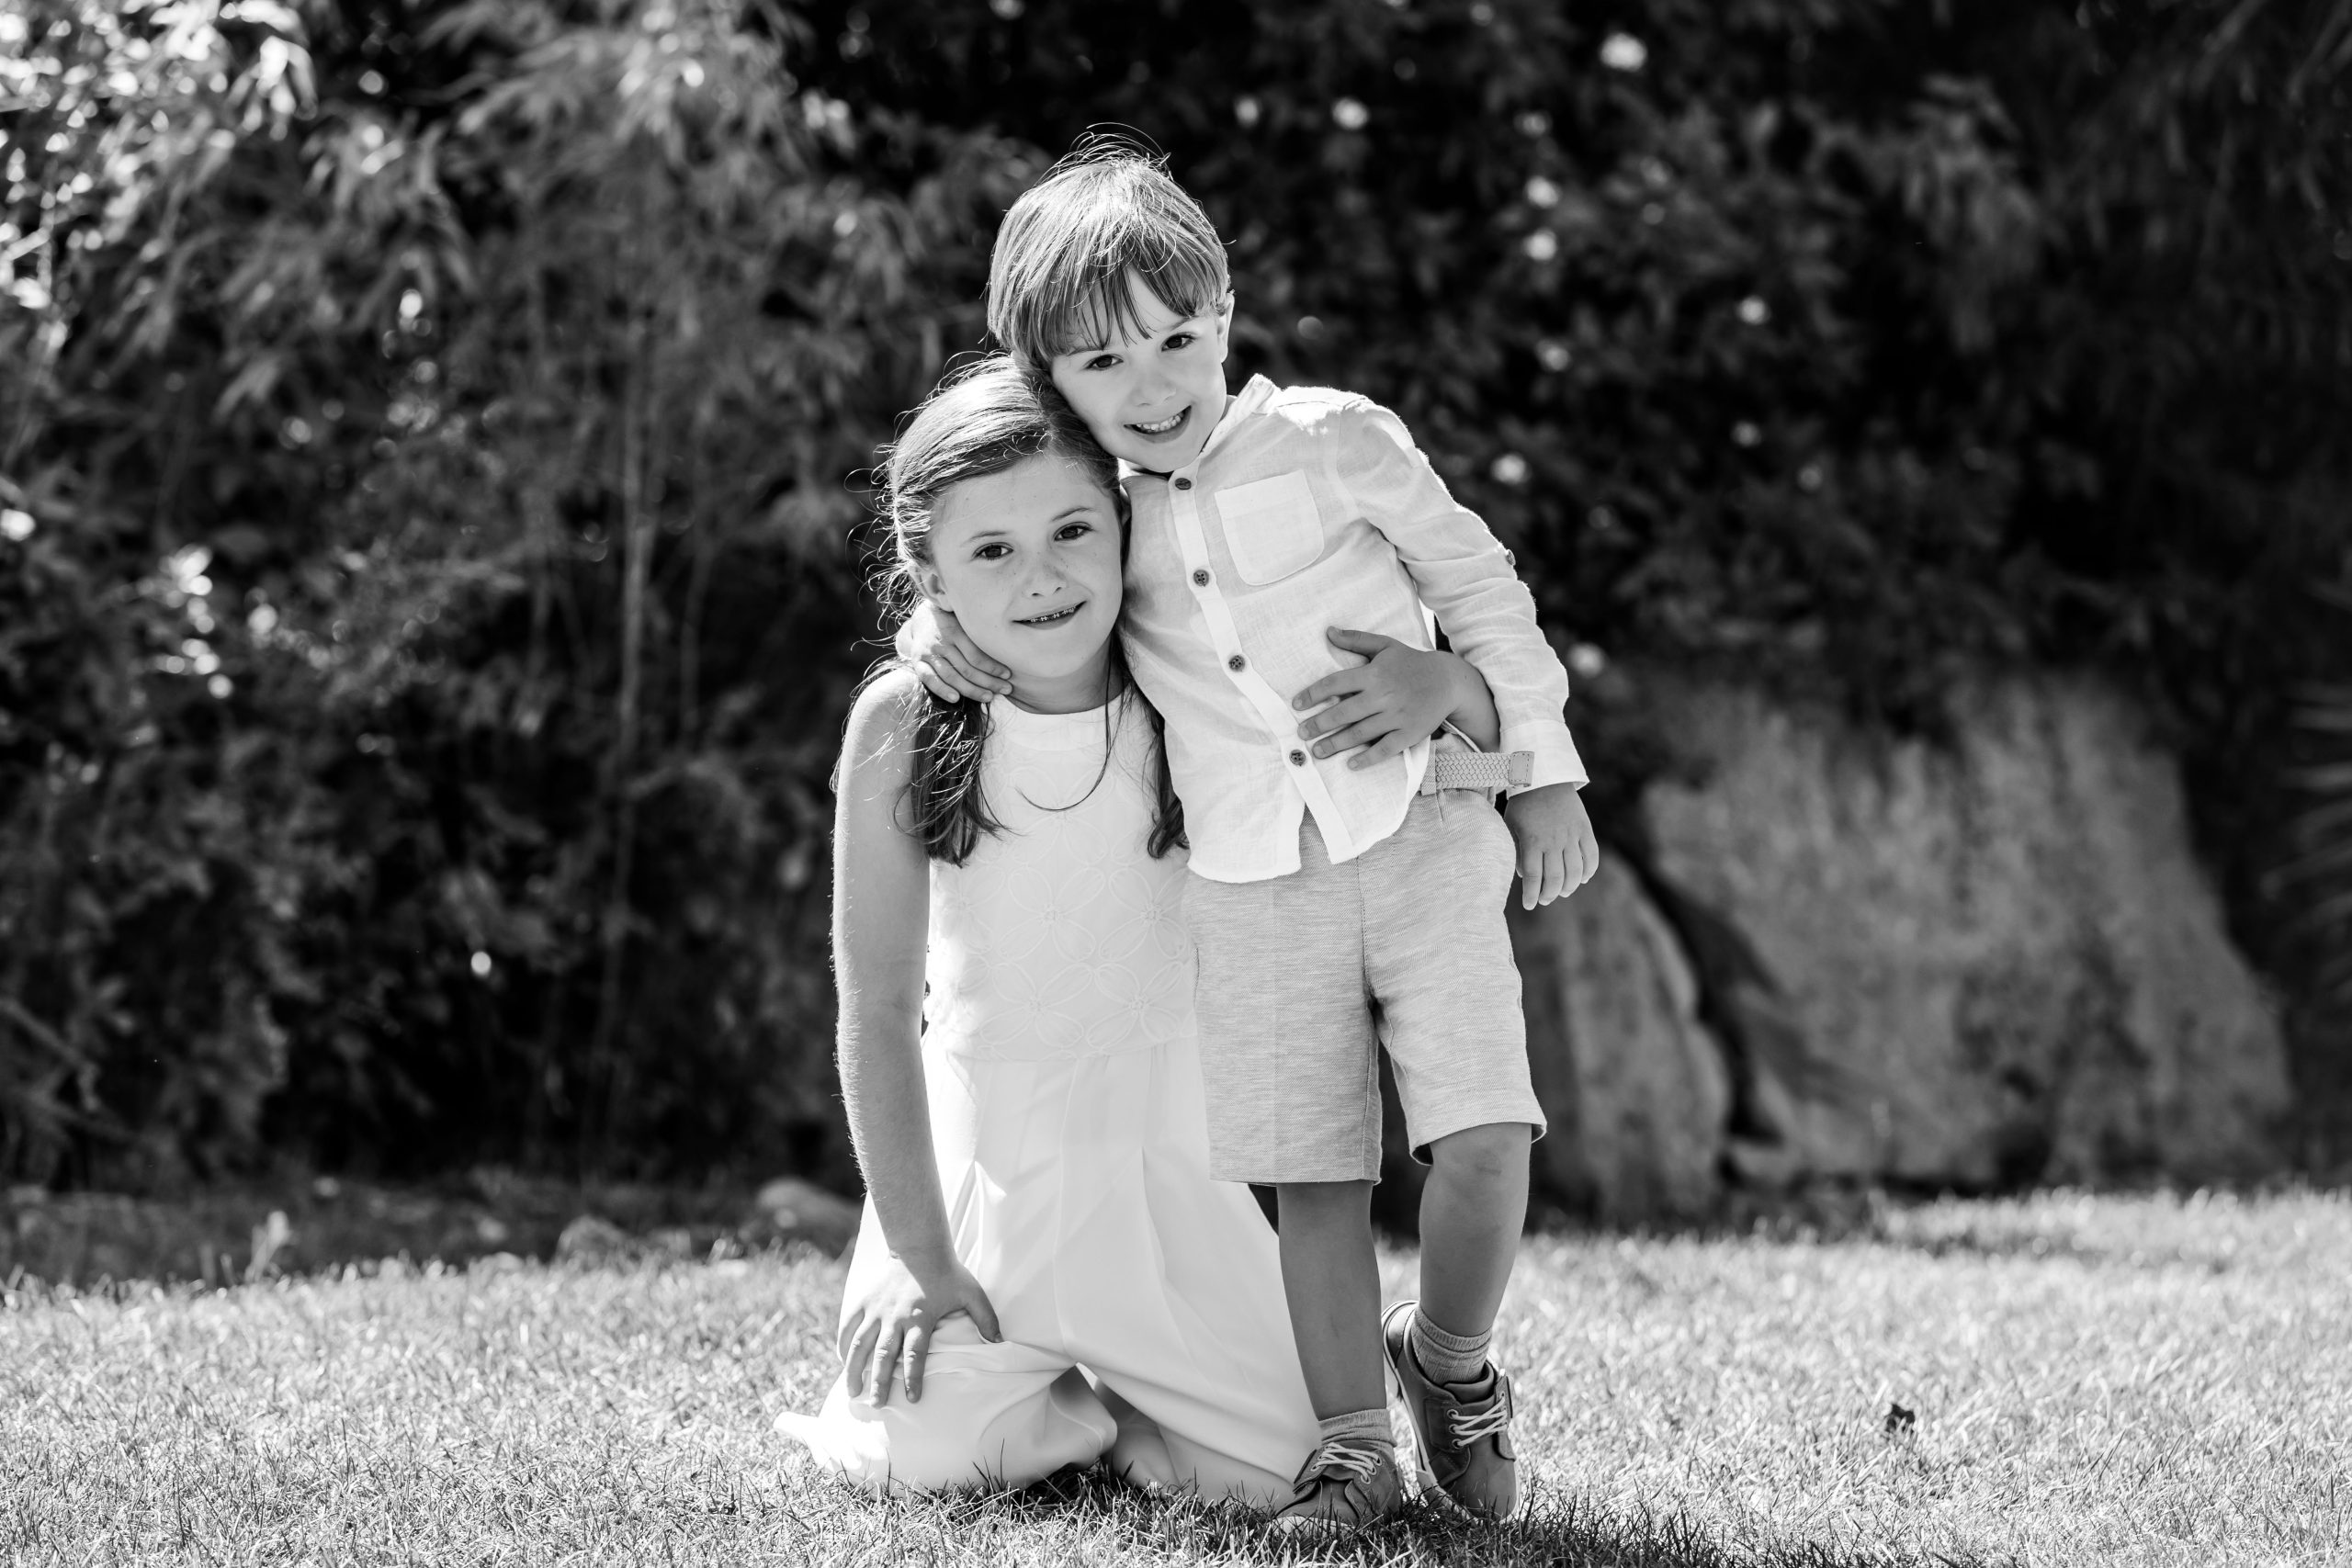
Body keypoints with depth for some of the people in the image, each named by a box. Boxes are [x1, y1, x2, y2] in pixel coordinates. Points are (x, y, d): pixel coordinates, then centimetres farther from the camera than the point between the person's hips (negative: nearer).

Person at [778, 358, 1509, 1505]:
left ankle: (1100, 1405, 21)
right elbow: (878, 1002, -12)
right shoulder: (902, 725, -15)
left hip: (1160, 1139, 2)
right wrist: (919, 1259, -15)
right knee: (925, 1456, -21)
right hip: (978, 1151, -1)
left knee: (1276, 1465, -11)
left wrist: (1443, 685, -28)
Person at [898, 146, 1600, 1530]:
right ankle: (1356, 1447, 10)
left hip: (1421, 837, -2)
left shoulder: (1333, 442, -6)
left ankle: (1452, 1365, 12)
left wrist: (1544, 770, 6)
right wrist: (940, 625, 1)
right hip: (1254, 888, 3)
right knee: (1316, 1177, 0)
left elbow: (1480, 585, 4)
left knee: (1483, 1138, -14)